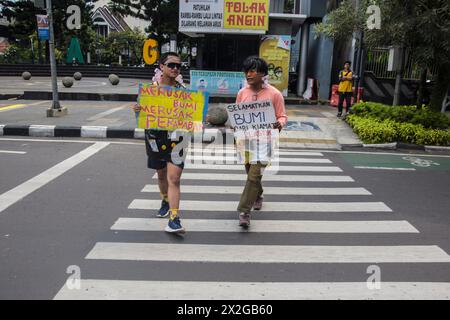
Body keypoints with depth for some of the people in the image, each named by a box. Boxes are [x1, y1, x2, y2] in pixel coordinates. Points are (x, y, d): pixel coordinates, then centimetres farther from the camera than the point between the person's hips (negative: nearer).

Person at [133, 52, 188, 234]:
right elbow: (142, 115, 6)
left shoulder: (183, 90, -1)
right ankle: (166, 201, 47)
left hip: (175, 138, -2)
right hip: (155, 137, 2)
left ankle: (174, 219, -11)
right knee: (161, 174, 20)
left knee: (174, 178, -11)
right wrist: (138, 111, -17)